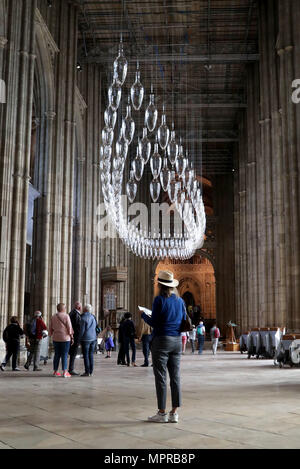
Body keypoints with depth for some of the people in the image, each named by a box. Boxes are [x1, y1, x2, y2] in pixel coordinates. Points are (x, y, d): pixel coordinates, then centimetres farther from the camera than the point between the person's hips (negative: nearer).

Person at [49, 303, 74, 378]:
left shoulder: (53, 317, 8)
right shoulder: (66, 316, -8)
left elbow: (51, 329, 12)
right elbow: (69, 327, -8)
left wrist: (51, 335, 23)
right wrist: (71, 336, -1)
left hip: (56, 338, 5)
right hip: (65, 338, -5)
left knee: (57, 355, 11)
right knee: (64, 355, -2)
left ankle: (55, 371, 14)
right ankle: (65, 372, -5)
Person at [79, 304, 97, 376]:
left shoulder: (83, 318, -11)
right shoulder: (93, 317, 10)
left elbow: (82, 330, -11)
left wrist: (80, 338, -1)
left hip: (86, 339, -6)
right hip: (93, 338, 7)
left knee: (86, 356, -2)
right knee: (91, 355, 9)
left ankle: (87, 372, -3)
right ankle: (91, 372, 10)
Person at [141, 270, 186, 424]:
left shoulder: (159, 300, -10)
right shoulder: (180, 300, 8)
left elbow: (154, 323, -11)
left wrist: (143, 315, 7)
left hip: (161, 340, -6)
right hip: (177, 341, 6)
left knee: (161, 377, 0)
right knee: (175, 376, 7)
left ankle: (162, 413, 4)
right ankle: (174, 413, 10)